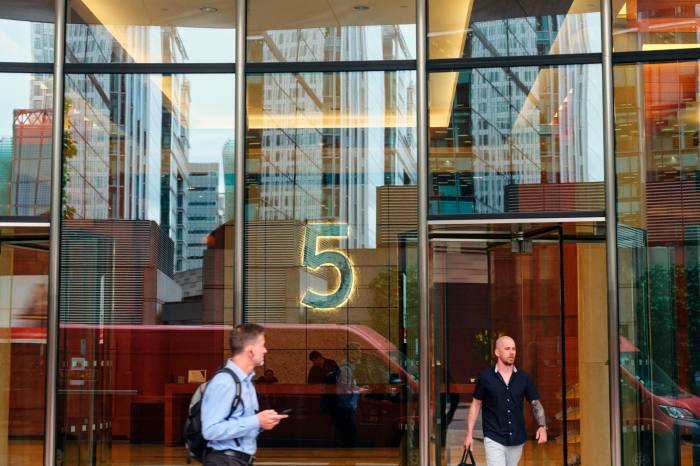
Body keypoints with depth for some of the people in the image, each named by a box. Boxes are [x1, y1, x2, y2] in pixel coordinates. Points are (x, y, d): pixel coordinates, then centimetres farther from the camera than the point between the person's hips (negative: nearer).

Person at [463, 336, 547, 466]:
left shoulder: (524, 378, 1)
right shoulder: (485, 376, -4)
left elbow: (536, 403, 3)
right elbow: (476, 404, 4)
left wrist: (542, 426, -14)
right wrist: (469, 434, 1)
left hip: (517, 440, 3)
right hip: (494, 439, -3)